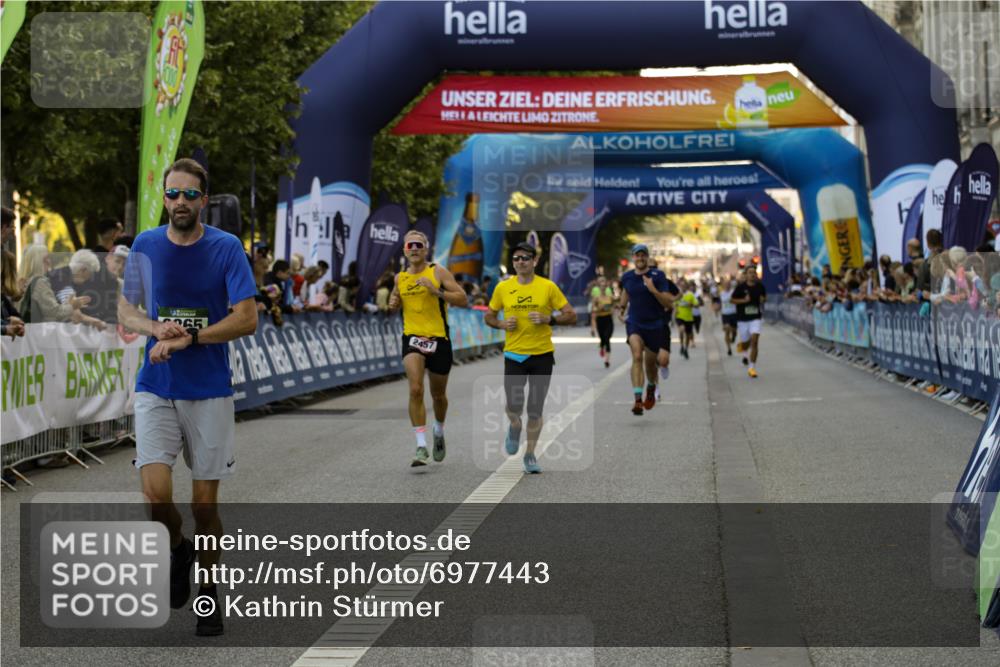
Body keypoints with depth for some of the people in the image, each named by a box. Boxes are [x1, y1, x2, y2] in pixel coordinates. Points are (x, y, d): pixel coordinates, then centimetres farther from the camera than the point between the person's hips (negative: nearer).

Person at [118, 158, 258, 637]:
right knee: (156, 492, -14)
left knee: (204, 502, 3)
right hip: (155, 389, 1)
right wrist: (157, 329, -10)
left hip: (209, 391, -1)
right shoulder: (145, 246, 3)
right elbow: (126, 310, 11)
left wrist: (187, 338, -18)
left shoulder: (226, 247, -5)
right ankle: (179, 549, 18)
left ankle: (209, 589, 22)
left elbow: (247, 319, -10)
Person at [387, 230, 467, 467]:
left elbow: (463, 300, -10)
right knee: (415, 390, -19)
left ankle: (439, 433, 43)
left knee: (438, 394, 14)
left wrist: (436, 290, -21)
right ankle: (421, 446, -18)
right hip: (412, 338, 1)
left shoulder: (438, 272, -4)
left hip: (438, 339, -1)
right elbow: (394, 305, 25)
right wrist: (393, 304, 2)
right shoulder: (400, 278, 7)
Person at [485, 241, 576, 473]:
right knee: (513, 406, -5)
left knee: (535, 409, 3)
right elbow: (488, 317, 13)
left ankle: (530, 455, 19)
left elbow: (571, 316, 0)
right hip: (514, 355, 1)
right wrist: (502, 324, -8)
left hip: (542, 355, -1)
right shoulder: (503, 288, 1)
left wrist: (548, 319, -16)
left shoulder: (548, 287, -3)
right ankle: (515, 428, 31)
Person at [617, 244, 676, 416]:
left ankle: (651, 387, 47)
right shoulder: (627, 277, 1)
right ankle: (638, 400, -28)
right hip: (634, 323, 1)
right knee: (637, 356, -23)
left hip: (655, 325, -1)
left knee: (650, 363, 11)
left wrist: (653, 290, -27)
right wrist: (621, 308, 19)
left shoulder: (658, 276, -10)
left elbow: (669, 302, -14)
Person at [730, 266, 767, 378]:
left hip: (755, 318, 1)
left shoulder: (759, 286, -1)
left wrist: (763, 299, -6)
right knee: (746, 343, 10)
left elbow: (765, 297, 17)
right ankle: (742, 346, 51)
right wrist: (743, 300, -18)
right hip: (743, 319, -1)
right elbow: (731, 300, -4)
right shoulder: (741, 287, -8)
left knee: (754, 341, -14)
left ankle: (752, 368, -8)